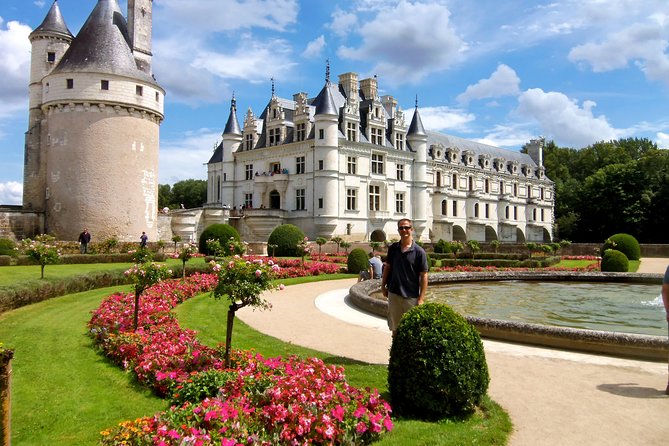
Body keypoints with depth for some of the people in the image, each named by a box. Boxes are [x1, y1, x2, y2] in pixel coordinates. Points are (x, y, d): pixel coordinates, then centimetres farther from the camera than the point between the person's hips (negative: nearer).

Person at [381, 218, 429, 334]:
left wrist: (421, 298, -12)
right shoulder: (393, 248, 3)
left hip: (411, 296, -3)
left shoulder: (419, 252, -8)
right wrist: (383, 285, 11)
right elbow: (387, 267, 13)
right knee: (395, 327, 15)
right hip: (394, 294, 3)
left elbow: (423, 275, -9)